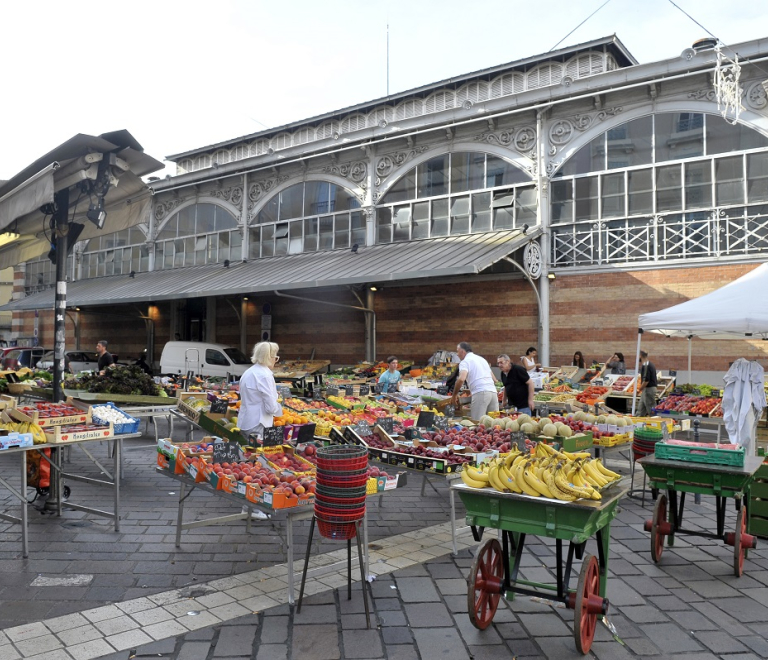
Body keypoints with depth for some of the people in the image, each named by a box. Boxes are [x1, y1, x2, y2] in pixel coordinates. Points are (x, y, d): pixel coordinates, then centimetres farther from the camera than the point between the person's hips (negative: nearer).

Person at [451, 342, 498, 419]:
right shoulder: (482, 359, 26)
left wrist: (454, 395, -4)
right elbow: (493, 378, 30)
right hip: (493, 391, 8)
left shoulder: (465, 361, 2)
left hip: (480, 393, -7)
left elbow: (461, 379, -15)